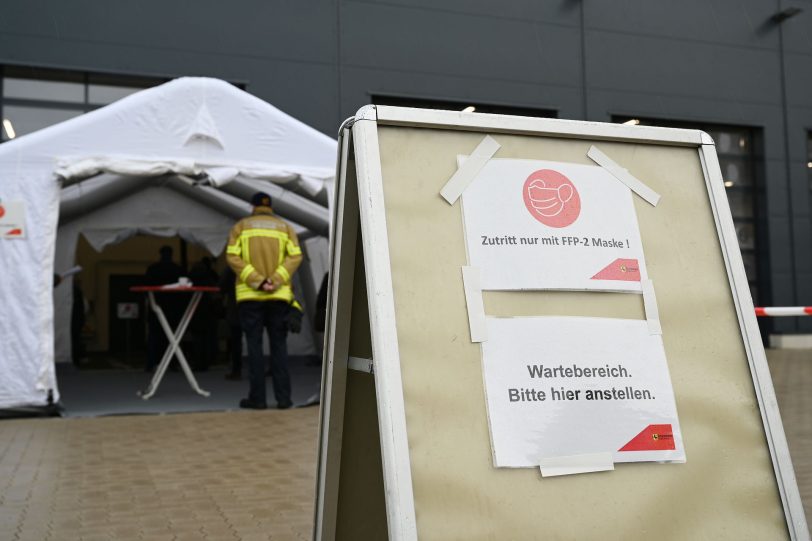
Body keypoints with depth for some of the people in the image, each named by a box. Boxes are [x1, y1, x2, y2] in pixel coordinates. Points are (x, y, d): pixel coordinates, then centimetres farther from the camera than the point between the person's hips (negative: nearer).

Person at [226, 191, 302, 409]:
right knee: (279, 345, 5)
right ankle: (283, 397, 2)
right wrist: (276, 281, -11)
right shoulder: (285, 227, 11)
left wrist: (256, 280, -12)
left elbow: (233, 256, -7)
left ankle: (257, 397, 1)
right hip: (279, 295, 1)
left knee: (254, 345, 2)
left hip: (249, 295, -1)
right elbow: (295, 255, -5)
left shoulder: (241, 226, 8)